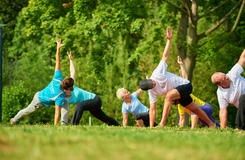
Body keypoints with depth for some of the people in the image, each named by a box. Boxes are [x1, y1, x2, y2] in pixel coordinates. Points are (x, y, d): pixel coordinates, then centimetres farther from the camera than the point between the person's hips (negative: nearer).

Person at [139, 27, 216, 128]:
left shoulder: (158, 73, -23)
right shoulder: (151, 92, -11)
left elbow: (165, 56, -18)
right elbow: (152, 110, -8)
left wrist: (169, 39, -27)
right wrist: (151, 128, -13)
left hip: (185, 85, -6)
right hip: (180, 93, 6)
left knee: (169, 95, -29)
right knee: (194, 109, 14)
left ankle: (162, 124, -29)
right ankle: (211, 124, 34)